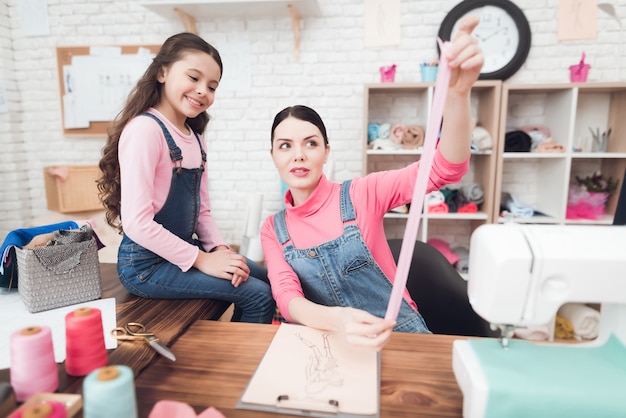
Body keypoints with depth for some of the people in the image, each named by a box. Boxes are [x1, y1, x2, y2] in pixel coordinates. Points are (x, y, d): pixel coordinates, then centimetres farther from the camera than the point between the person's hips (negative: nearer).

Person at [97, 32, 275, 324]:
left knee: (266, 278, 11)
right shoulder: (145, 129, -18)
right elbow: (137, 222, -23)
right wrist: (201, 260, -19)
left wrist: (219, 248, -5)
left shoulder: (195, 138, 9)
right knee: (259, 296, -14)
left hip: (179, 251, 8)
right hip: (146, 264, -8)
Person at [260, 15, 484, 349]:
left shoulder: (361, 194, -9)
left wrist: (457, 92, -36)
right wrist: (334, 319, -34)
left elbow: (446, 168, -18)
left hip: (401, 334, -1)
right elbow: (287, 298, -12)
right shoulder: (272, 230, 0)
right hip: (334, 344, 2)